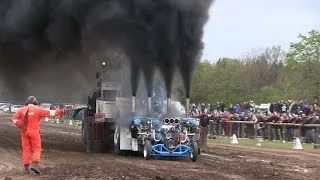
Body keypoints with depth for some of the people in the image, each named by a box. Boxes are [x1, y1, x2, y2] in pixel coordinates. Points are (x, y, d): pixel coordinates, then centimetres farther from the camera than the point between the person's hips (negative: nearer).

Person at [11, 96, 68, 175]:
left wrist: (20, 126, 5)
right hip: (34, 132, -3)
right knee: (37, 149, 3)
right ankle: (35, 165, -13)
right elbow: (50, 112, -5)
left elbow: (14, 118, 4)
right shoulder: (38, 109, -6)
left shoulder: (22, 109, 4)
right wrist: (61, 111, 1)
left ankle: (26, 168, 9)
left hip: (25, 132, 3)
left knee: (26, 150, 8)